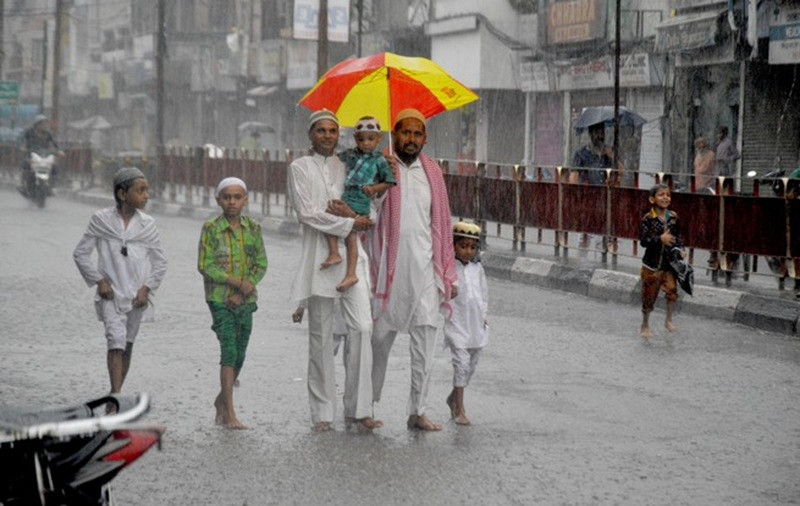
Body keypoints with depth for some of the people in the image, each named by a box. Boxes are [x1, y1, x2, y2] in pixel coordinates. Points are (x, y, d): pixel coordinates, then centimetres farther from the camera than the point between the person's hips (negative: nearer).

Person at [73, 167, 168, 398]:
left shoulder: (147, 224, 1)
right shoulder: (101, 220, -5)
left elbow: (160, 262, 9)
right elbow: (80, 253, 2)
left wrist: (147, 287, -3)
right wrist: (99, 280, -6)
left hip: (137, 295, 3)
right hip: (111, 293, -3)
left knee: (127, 345, 9)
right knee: (116, 341, -18)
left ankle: (114, 397, 23)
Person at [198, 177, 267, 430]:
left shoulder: (253, 228, 5)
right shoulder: (211, 228, -5)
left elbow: (261, 264, 4)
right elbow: (205, 266, -9)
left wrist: (244, 292, -9)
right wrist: (236, 282, -17)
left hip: (245, 300, 4)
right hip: (219, 298, -4)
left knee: (239, 356, 8)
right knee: (229, 351, -13)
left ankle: (221, 401, 29)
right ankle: (229, 414, -14)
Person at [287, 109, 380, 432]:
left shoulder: (347, 166, 15)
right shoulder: (300, 168, 4)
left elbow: (367, 213, 14)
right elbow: (306, 212, -8)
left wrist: (349, 211, -8)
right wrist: (350, 223, -11)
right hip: (319, 256, -3)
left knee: (362, 327, -8)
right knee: (321, 335, 1)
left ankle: (359, 409, -4)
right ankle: (322, 412, 8)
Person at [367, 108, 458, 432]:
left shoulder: (432, 173, 12)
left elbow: (442, 224, 13)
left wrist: (448, 274, 10)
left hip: (425, 271, 3)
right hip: (388, 270, -3)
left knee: (424, 349, 2)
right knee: (379, 342, 4)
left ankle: (417, 411, 9)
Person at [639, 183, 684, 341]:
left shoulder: (673, 217, 0)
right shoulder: (647, 219, -13)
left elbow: (677, 237, 12)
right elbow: (643, 241, -16)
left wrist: (680, 249, -5)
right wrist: (660, 239, -29)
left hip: (669, 262, 3)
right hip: (652, 263, -3)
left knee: (672, 290, -12)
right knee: (649, 295, 7)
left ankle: (668, 320, 9)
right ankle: (645, 325, 27)